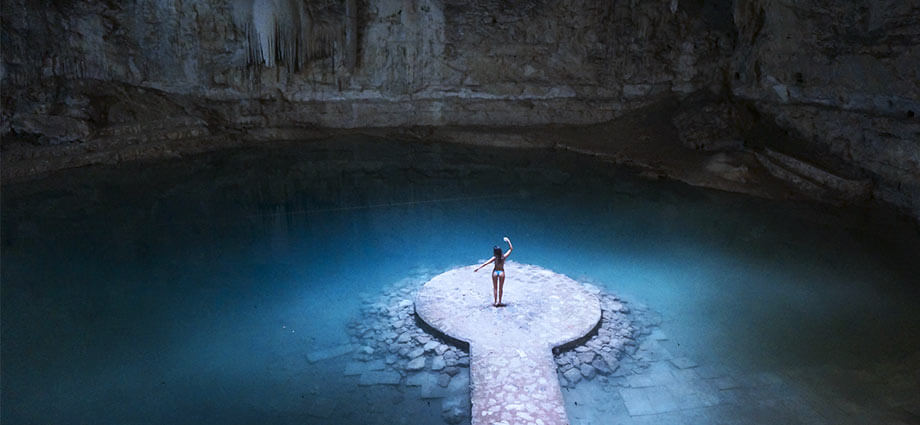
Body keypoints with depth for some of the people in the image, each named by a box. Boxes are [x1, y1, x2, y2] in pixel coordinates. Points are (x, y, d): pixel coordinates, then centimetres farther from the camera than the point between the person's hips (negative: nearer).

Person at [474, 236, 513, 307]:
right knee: (500, 288, 12)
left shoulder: (494, 258, -14)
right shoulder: (504, 256, -9)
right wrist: (508, 241, 10)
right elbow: (511, 249, 4)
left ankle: (495, 302, 12)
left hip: (495, 272, -1)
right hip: (502, 272, 1)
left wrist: (478, 268, -14)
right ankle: (499, 302, 15)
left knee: (495, 288, 11)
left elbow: (485, 263, -16)